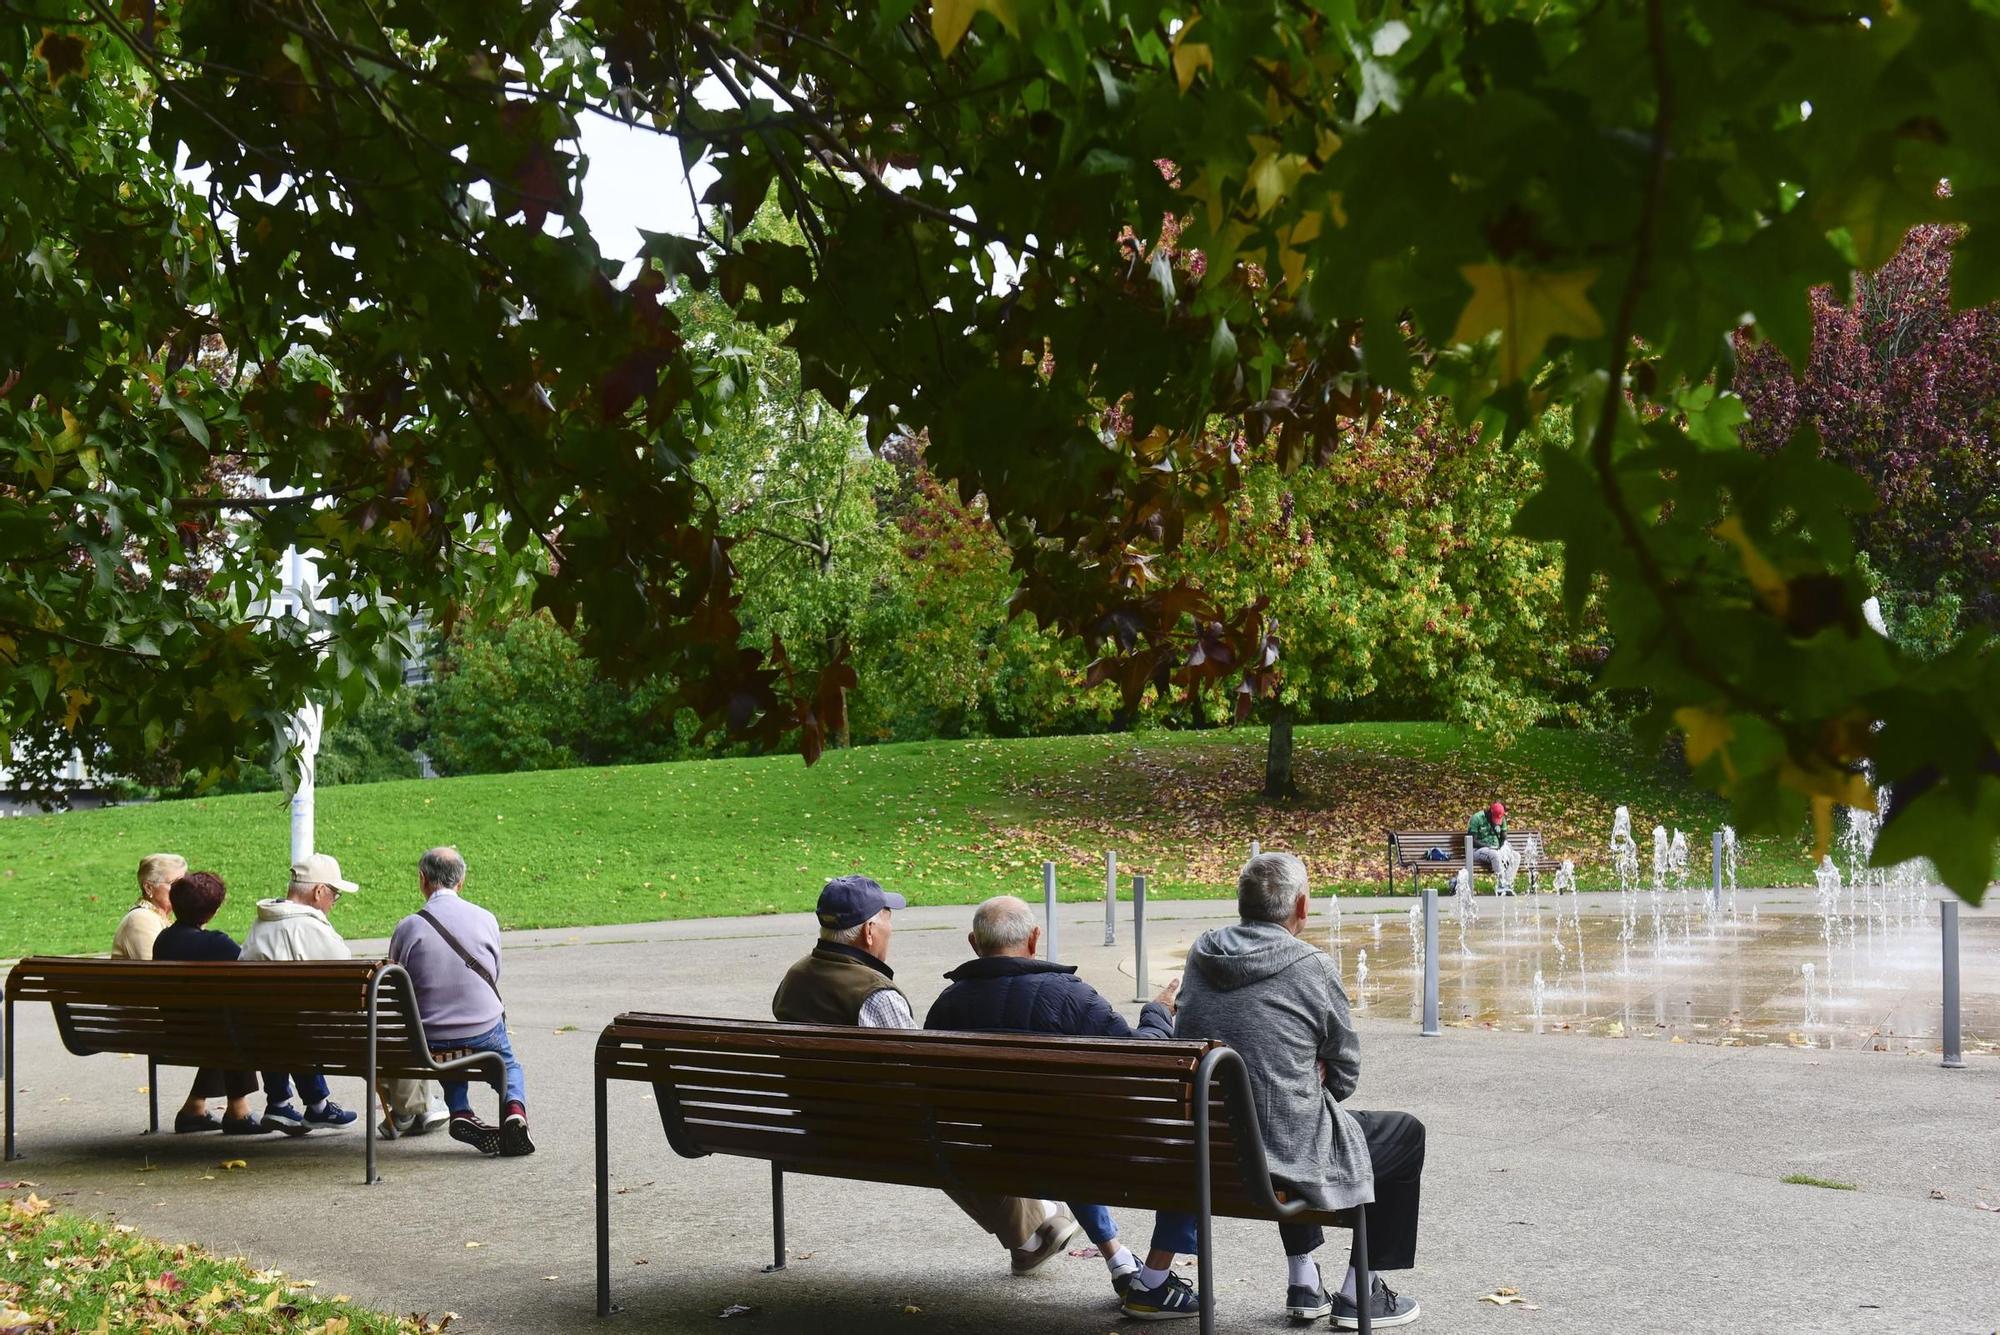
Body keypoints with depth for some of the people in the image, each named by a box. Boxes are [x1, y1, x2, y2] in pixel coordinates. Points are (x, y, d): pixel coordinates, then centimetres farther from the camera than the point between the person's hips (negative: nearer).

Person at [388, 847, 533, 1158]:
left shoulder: (408, 928, -10)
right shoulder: (486, 920, -4)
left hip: (432, 1042, 0)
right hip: (484, 1033, 0)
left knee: (450, 1063, 35)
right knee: (508, 1064, 32)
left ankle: (461, 1113, 7)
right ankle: (515, 1108, 1)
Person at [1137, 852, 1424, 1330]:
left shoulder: (1201, 953, 3)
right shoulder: (1312, 967, -12)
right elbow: (1344, 1075, -1)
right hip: (1284, 1158, -6)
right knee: (1406, 1134, 19)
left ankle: (1303, 1281, 38)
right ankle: (1360, 1295, 22)